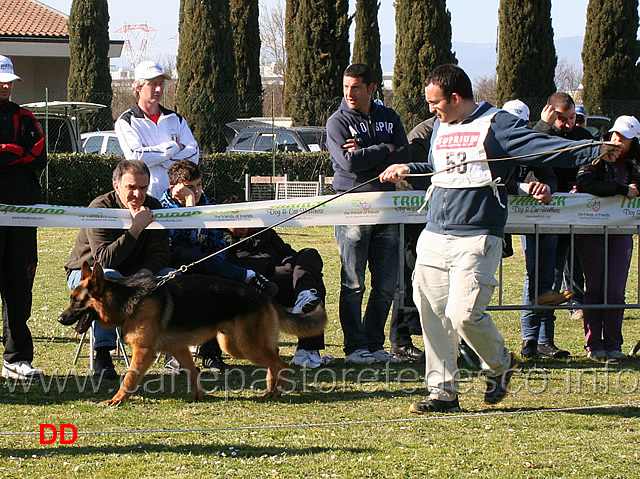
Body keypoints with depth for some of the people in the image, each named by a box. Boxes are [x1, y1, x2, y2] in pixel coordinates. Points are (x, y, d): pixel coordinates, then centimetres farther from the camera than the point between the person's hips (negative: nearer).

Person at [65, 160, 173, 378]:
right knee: (109, 278, -39)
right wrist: (136, 228, -37)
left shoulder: (153, 208, -5)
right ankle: (102, 355, -36)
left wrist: (144, 274, -29)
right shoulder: (100, 208, -22)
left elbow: (160, 253, -8)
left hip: (132, 272, 5)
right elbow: (105, 259, -31)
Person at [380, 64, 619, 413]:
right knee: (432, 315, 3)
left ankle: (499, 363, 14)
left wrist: (593, 151, -26)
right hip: (434, 237, 7)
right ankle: (442, 392, 13)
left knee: (463, 314, -15)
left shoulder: (495, 125, -5)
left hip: (475, 240, -7)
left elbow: (543, 147, -14)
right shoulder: (441, 127, 19)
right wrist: (408, 169, 23)